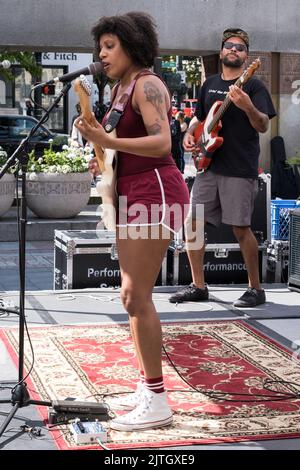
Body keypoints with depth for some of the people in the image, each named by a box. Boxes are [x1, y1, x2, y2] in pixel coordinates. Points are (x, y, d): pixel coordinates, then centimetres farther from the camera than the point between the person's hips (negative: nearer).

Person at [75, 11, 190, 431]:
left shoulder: (146, 84, -10)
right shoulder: (122, 88, 18)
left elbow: (161, 143, -23)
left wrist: (107, 141, -31)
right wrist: (106, 163, 8)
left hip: (154, 194, -10)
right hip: (133, 196, 10)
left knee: (136, 296, -12)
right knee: (132, 295, 11)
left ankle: (157, 402, -6)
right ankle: (147, 388, 20)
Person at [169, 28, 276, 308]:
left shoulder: (253, 86, -2)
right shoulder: (210, 84, 16)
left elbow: (263, 126, -12)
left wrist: (247, 107, -31)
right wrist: (189, 134, 5)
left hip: (240, 169, -6)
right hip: (209, 166, 6)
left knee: (241, 228, -6)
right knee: (192, 222, 3)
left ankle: (256, 289, 9)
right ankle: (198, 286, 14)